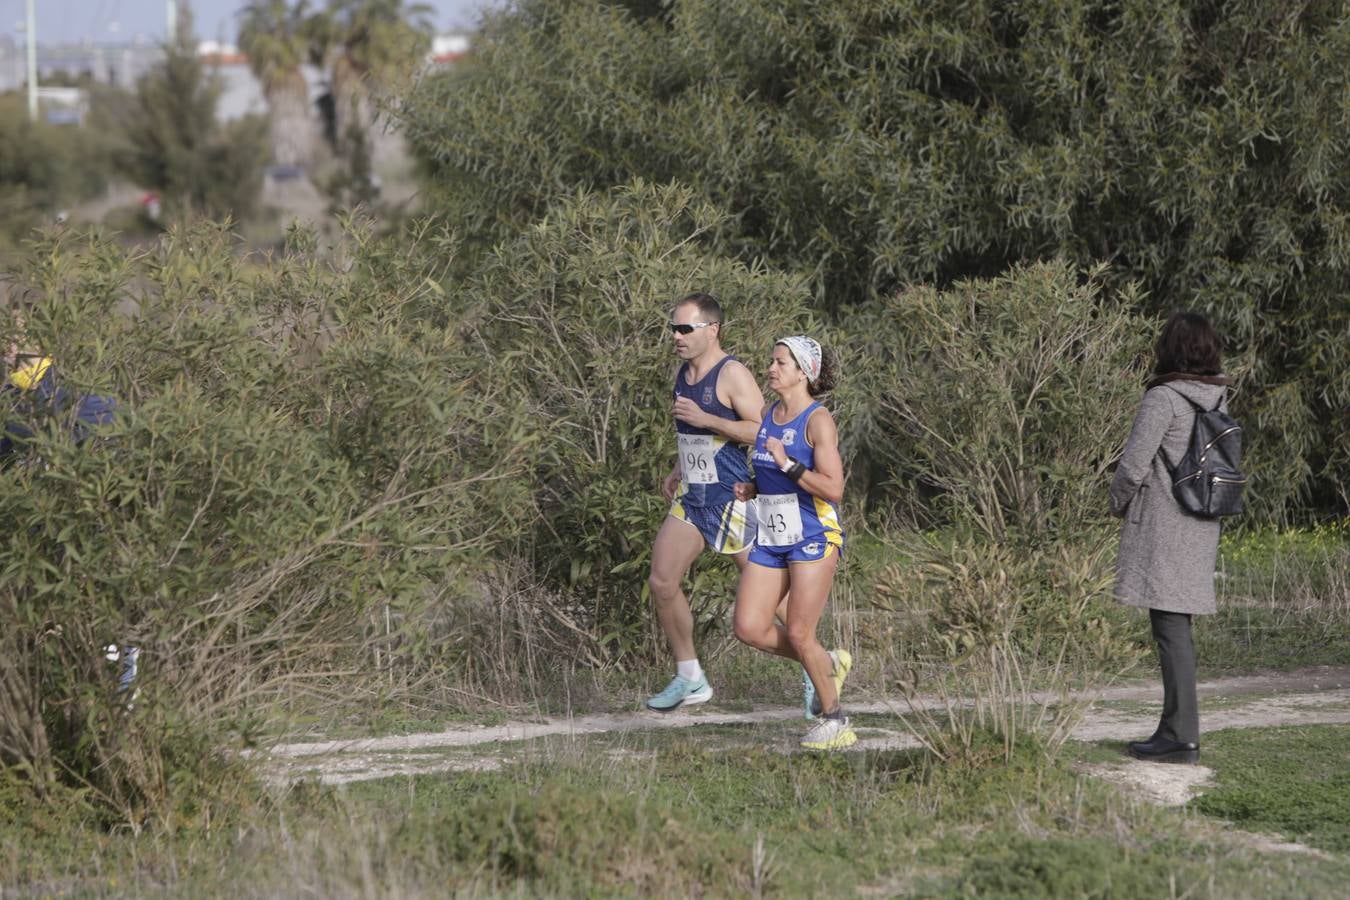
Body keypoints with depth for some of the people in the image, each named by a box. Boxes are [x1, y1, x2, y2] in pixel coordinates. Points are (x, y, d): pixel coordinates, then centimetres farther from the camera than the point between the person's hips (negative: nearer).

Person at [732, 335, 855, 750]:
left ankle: (835, 722, 8)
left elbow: (833, 488, -18)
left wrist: (788, 465, -24)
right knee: (749, 628, -2)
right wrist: (752, 489, 4)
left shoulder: (818, 421, -12)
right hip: (771, 539, 8)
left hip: (813, 537, -8)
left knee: (799, 634, -8)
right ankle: (828, 664, 21)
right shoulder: (767, 416, 11)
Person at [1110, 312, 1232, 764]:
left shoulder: (1164, 399, -14)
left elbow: (1134, 465, -14)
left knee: (1170, 628, -7)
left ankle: (1180, 735, -9)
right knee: (1176, 630, 13)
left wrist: (1119, 504, 5)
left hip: (1162, 528, -8)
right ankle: (1178, 729, 16)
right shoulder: (1217, 401, 10)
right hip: (1202, 527, 8)